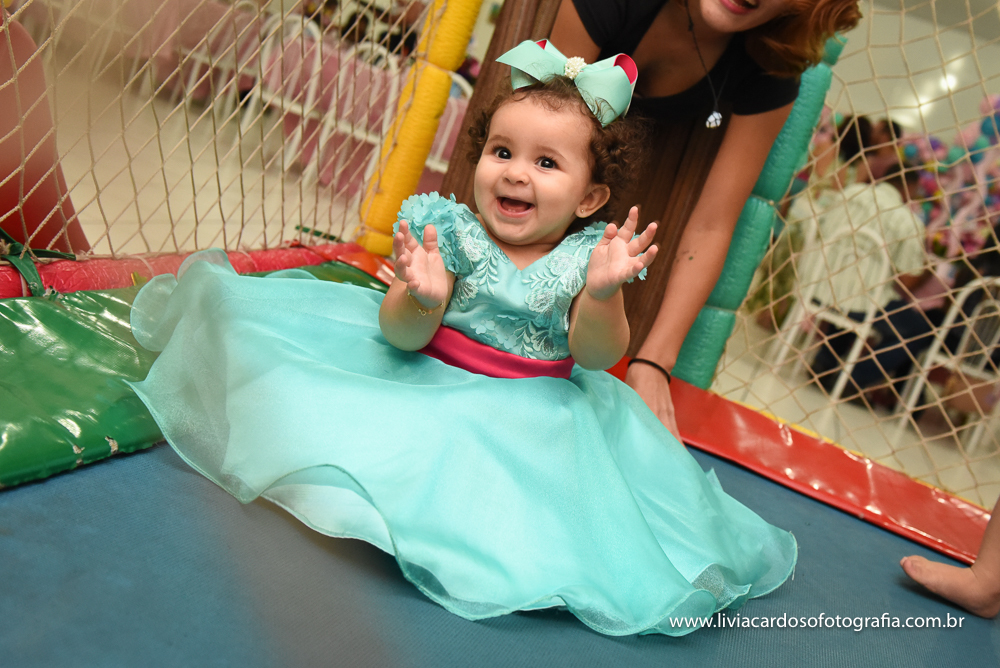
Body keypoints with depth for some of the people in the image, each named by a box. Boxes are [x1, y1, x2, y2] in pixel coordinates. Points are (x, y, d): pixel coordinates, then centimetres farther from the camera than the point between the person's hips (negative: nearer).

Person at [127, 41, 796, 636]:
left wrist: (602, 295, -36)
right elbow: (401, 335, -14)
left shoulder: (588, 254, -9)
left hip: (535, 410, 1)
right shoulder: (449, 229, -12)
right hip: (422, 375, 0)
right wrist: (422, 298, -38)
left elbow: (596, 355, -16)